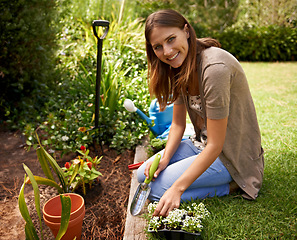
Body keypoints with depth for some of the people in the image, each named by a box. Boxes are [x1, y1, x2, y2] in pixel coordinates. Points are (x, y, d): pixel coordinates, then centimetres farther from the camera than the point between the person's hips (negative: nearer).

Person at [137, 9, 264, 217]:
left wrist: (177, 188, -28)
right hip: (202, 144, 9)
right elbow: (178, 123, 4)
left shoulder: (214, 67, -29)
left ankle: (233, 185, -3)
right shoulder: (180, 67, -1)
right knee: (144, 175, 4)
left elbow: (215, 145, -27)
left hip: (231, 155, -8)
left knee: (157, 189, -17)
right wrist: (165, 158, -12)